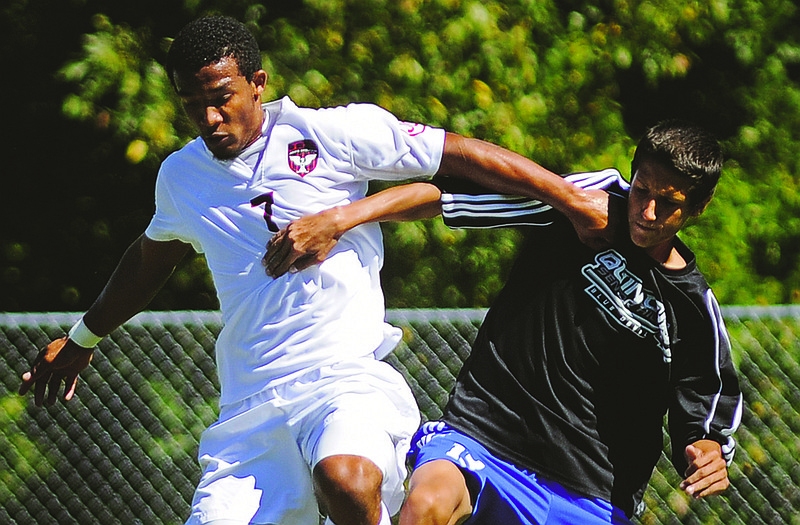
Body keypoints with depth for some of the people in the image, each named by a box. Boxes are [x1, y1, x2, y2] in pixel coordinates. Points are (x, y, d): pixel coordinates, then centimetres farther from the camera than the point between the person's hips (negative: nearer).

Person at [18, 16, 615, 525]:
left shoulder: (329, 134, -2)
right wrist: (82, 339, 49)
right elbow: (152, 259, 36)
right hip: (250, 406, 5)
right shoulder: (180, 177, 15)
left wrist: (571, 197, -4)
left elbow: (459, 154, 0)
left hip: (349, 379, -5)